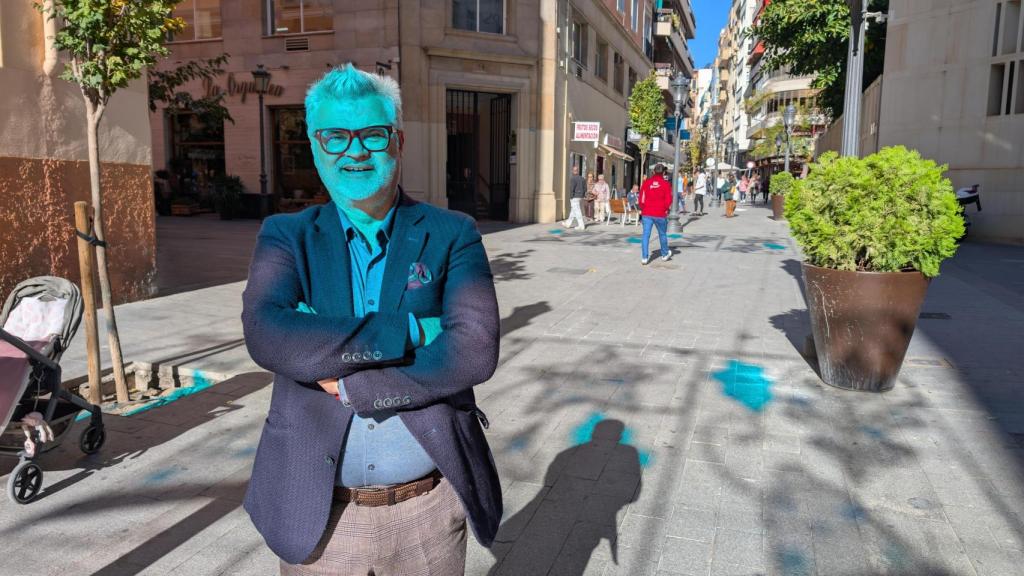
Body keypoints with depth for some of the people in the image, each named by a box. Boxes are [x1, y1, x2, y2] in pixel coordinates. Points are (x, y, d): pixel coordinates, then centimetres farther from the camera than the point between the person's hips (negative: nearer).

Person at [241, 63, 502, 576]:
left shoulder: (451, 235, -4)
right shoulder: (286, 237, -1)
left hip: (430, 508, 0)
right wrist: (411, 331, -22)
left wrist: (349, 386, -17)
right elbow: (266, 335, -19)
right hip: (318, 511, 1)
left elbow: (474, 351, -17)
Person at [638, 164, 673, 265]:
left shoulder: (646, 182, 1)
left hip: (647, 213, 1)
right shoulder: (666, 184, -4)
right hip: (660, 214, -1)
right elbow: (668, 200, -4)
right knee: (662, 234, 15)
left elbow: (642, 198, 3)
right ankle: (665, 254, 31)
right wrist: (666, 209, 13)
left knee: (646, 235, 1)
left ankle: (644, 257, -4)